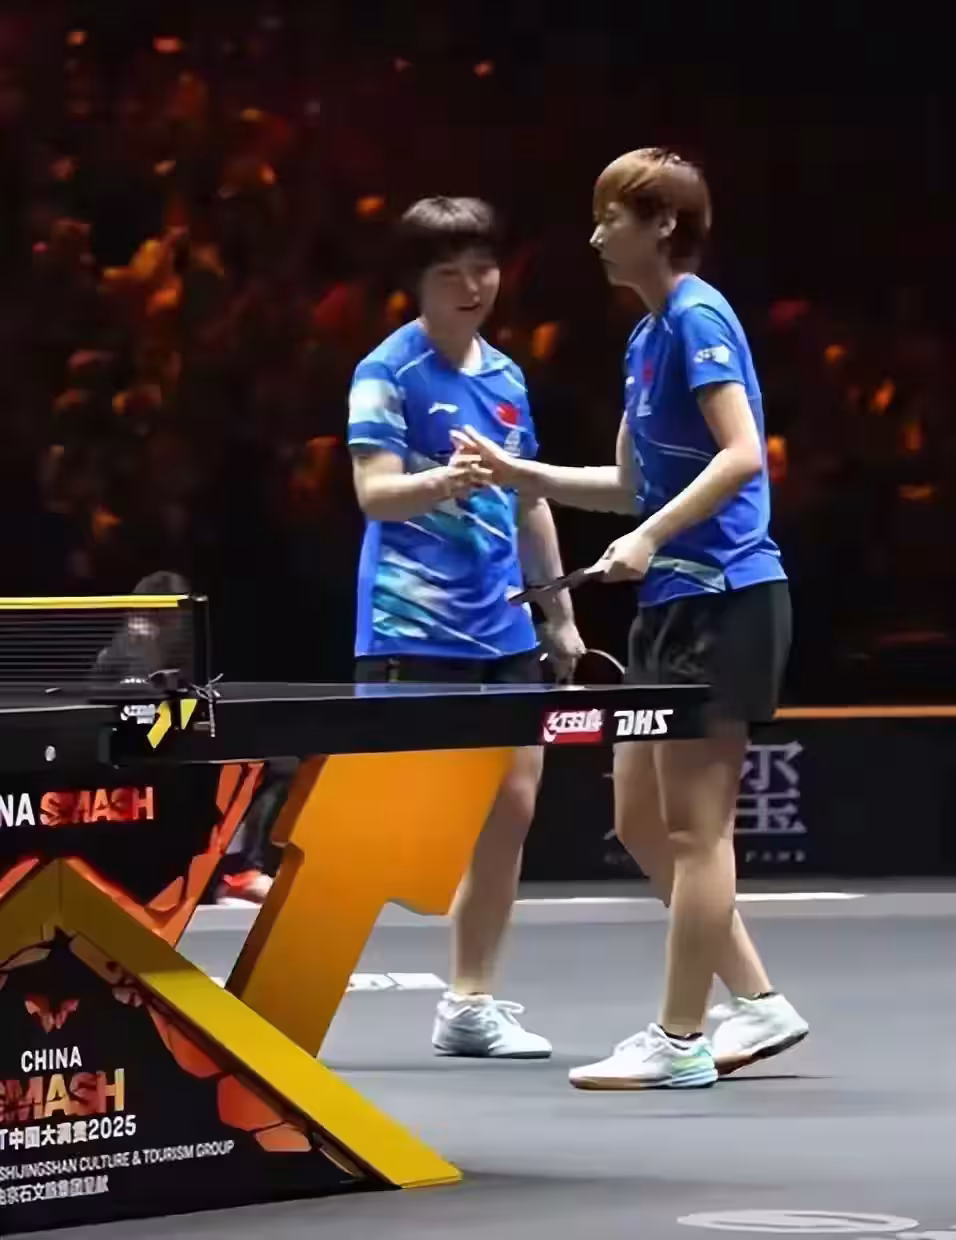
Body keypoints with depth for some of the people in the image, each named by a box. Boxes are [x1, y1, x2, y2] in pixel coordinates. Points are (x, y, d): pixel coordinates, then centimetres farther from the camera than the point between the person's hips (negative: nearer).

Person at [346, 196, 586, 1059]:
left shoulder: (507, 377, 13)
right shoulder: (388, 372, -7)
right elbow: (375, 493, -17)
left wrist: (560, 612, 22)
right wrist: (444, 481, -37)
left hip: (499, 633, 7)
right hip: (413, 632, -7)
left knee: (510, 808, 4)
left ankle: (471, 1003, 11)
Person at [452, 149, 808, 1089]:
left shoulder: (698, 318, -12)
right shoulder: (646, 337, 15)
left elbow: (742, 454, -23)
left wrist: (650, 538, -30)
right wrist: (520, 474, 14)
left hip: (722, 599, -10)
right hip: (673, 603, 10)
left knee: (692, 826, -4)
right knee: (641, 821, 11)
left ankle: (679, 1041, 1)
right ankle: (758, 1003, 16)